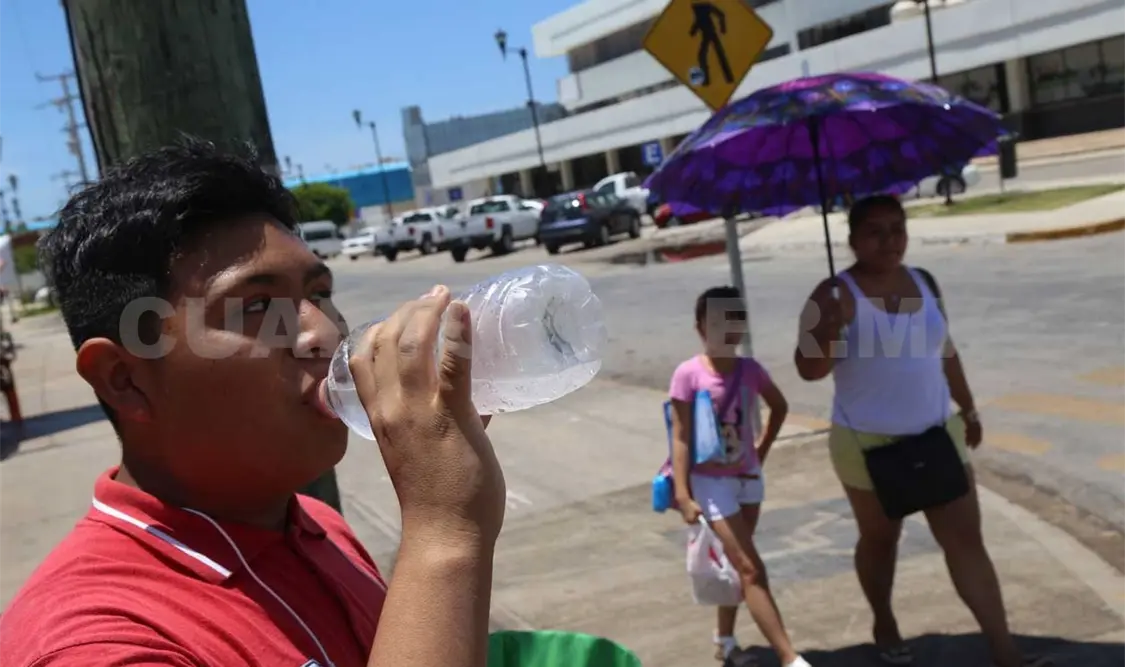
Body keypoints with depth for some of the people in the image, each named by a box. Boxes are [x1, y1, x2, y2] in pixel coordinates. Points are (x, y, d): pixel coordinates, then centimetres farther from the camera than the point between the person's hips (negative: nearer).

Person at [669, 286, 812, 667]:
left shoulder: (750, 369, -3)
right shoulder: (689, 375, -16)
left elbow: (779, 407, 17)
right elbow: (681, 438, -14)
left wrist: (763, 449, 11)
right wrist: (682, 495, -17)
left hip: (748, 477, 6)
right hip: (711, 482, -6)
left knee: (738, 566, 17)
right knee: (752, 569, -8)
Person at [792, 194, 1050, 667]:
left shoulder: (924, 282, 4)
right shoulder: (837, 295, -14)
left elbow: (944, 350, 16)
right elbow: (808, 370, -21)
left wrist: (968, 407, 21)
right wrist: (827, 331, -38)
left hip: (937, 435, 5)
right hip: (868, 444, -4)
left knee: (967, 540, 2)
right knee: (879, 539, 14)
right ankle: (884, 625, 38)